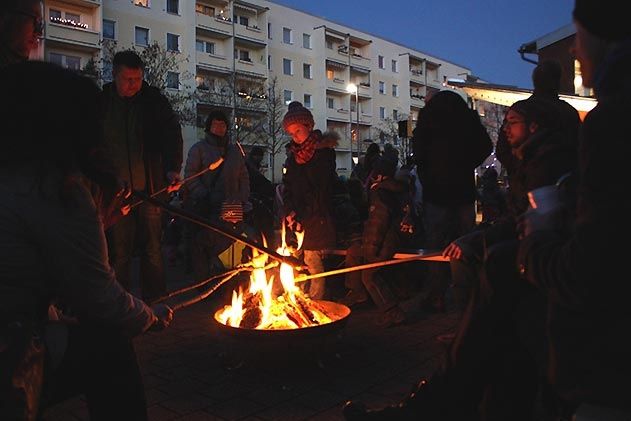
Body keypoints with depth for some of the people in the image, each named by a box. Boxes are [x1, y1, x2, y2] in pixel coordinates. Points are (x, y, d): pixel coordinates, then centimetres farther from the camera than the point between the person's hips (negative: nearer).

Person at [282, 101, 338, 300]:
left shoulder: (324, 152, -3)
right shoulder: (294, 156, 18)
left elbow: (322, 189, -9)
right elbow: (288, 187, 16)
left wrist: (302, 218, -10)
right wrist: (290, 211, -2)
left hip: (317, 219, -6)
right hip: (298, 219, 6)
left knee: (312, 261, -9)